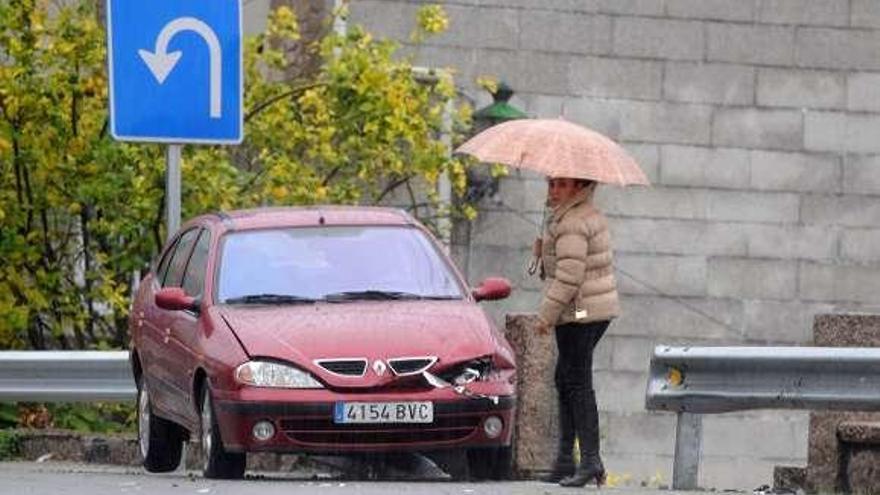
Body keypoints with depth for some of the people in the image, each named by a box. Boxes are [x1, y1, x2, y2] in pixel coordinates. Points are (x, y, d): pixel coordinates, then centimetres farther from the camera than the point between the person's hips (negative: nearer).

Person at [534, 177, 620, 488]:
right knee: (565, 380, 15)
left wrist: (546, 315, -16)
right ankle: (565, 459, 16)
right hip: (600, 309, 11)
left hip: (578, 313, -11)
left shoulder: (572, 224, -17)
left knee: (576, 383, -9)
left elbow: (569, 277, -21)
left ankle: (590, 459, -12)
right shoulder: (592, 216, 15)